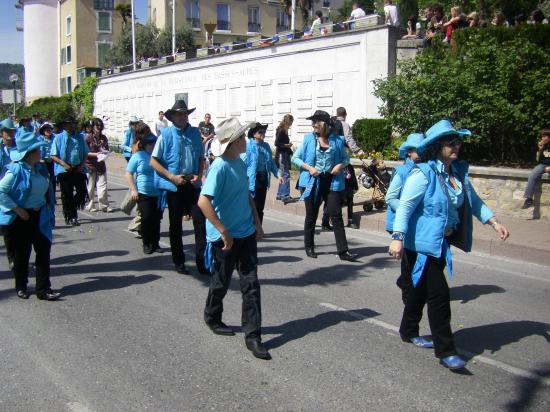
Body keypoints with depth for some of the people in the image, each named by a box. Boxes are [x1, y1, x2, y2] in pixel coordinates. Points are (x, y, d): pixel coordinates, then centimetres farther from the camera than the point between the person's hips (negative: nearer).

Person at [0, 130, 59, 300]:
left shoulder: (40, 168, 4)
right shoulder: (16, 170, -17)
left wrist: (48, 210, 10)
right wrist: (18, 210, -20)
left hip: (39, 216, 6)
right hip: (20, 219, -6)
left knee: (44, 251, 2)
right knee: (21, 254, 8)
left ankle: (43, 289, 7)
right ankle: (21, 287, 26)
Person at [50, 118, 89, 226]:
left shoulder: (79, 137, 10)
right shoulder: (58, 138, 0)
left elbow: (85, 153, 14)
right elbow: (53, 155, -3)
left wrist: (82, 164, -2)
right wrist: (64, 164, -18)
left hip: (78, 169, 3)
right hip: (64, 170, -3)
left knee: (82, 192, 1)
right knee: (67, 195, 2)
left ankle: (70, 210, 26)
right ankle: (71, 217, 12)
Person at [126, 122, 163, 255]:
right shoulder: (138, 156, -4)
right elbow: (129, 173, -1)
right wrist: (133, 189, -9)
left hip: (159, 194, 3)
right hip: (144, 194, -3)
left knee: (157, 219, 7)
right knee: (146, 219, -1)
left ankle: (155, 243, 18)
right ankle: (146, 244, 12)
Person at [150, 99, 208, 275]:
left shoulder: (195, 133, 5)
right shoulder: (166, 134, -5)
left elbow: (201, 157, 14)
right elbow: (153, 161, -6)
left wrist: (199, 175, -3)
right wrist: (172, 177, -15)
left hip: (192, 184, 3)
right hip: (174, 186, -2)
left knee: (200, 221, -3)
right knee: (176, 224, 9)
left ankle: (202, 262, 5)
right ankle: (179, 262, 22)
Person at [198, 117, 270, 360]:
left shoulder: (240, 163, 5)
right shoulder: (219, 167, -19)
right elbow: (203, 202, -27)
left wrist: (257, 222, 13)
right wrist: (224, 233, -24)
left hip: (246, 233, 7)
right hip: (224, 237, -6)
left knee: (251, 284, 3)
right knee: (221, 282, 13)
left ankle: (253, 336, 8)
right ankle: (212, 319, 39)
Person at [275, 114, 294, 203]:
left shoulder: (284, 130, 13)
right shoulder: (281, 130, -14)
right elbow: (277, 143, -19)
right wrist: (287, 145, -11)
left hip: (285, 154, 10)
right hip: (282, 155, -10)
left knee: (283, 175, 13)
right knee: (285, 175, -11)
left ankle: (280, 194, 20)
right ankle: (285, 196, -12)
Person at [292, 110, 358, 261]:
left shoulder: (337, 140, 2)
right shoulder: (308, 139, 1)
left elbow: (346, 158, 13)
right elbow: (295, 158, 4)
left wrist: (341, 165, -9)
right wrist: (308, 168, -11)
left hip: (332, 182, 0)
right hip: (313, 182, 0)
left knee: (336, 216, -4)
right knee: (311, 217, 9)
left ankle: (343, 251, -2)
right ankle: (309, 247, 24)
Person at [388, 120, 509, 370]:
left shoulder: (459, 171, 5)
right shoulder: (423, 173, -18)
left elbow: (473, 201, 16)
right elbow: (405, 205, -22)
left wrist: (494, 222, 10)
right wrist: (398, 238, -29)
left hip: (441, 243, 8)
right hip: (421, 243, -8)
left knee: (421, 288, 21)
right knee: (439, 293, -7)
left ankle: (409, 332, 38)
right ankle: (445, 351, 3)